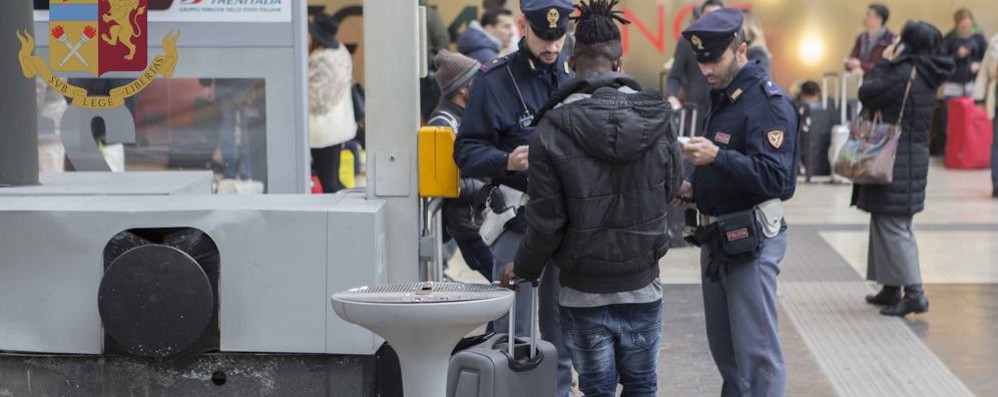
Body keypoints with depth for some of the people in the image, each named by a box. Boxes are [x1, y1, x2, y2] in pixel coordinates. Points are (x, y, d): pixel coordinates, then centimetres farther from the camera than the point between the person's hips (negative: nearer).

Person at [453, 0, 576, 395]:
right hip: (516, 226, -4)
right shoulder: (496, 79, -7)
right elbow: (466, 151, -8)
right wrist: (507, 161, -25)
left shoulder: (574, 76, 7)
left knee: (561, 342, 13)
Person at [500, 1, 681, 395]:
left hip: (585, 292, -2)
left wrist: (523, 269, 6)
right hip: (642, 287, 2)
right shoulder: (656, 118, -7)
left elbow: (546, 221, -12)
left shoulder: (552, 130, -15)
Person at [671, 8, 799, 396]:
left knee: (756, 350, -7)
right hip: (716, 234, 10)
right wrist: (694, 189, 9)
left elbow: (775, 177, -25)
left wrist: (717, 157, -33)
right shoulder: (722, 96, 15)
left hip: (751, 239, -9)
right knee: (723, 345, 16)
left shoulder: (768, 102, -15)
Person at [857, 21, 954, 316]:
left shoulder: (904, 73, -18)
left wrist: (883, 63, -3)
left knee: (891, 226, -7)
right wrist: (890, 65, 6)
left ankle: (914, 293, -10)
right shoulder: (926, 75, 10)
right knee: (891, 224, 18)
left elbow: (867, 95, -15)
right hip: (914, 156, 10)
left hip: (896, 161, -9)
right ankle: (891, 288, 23)